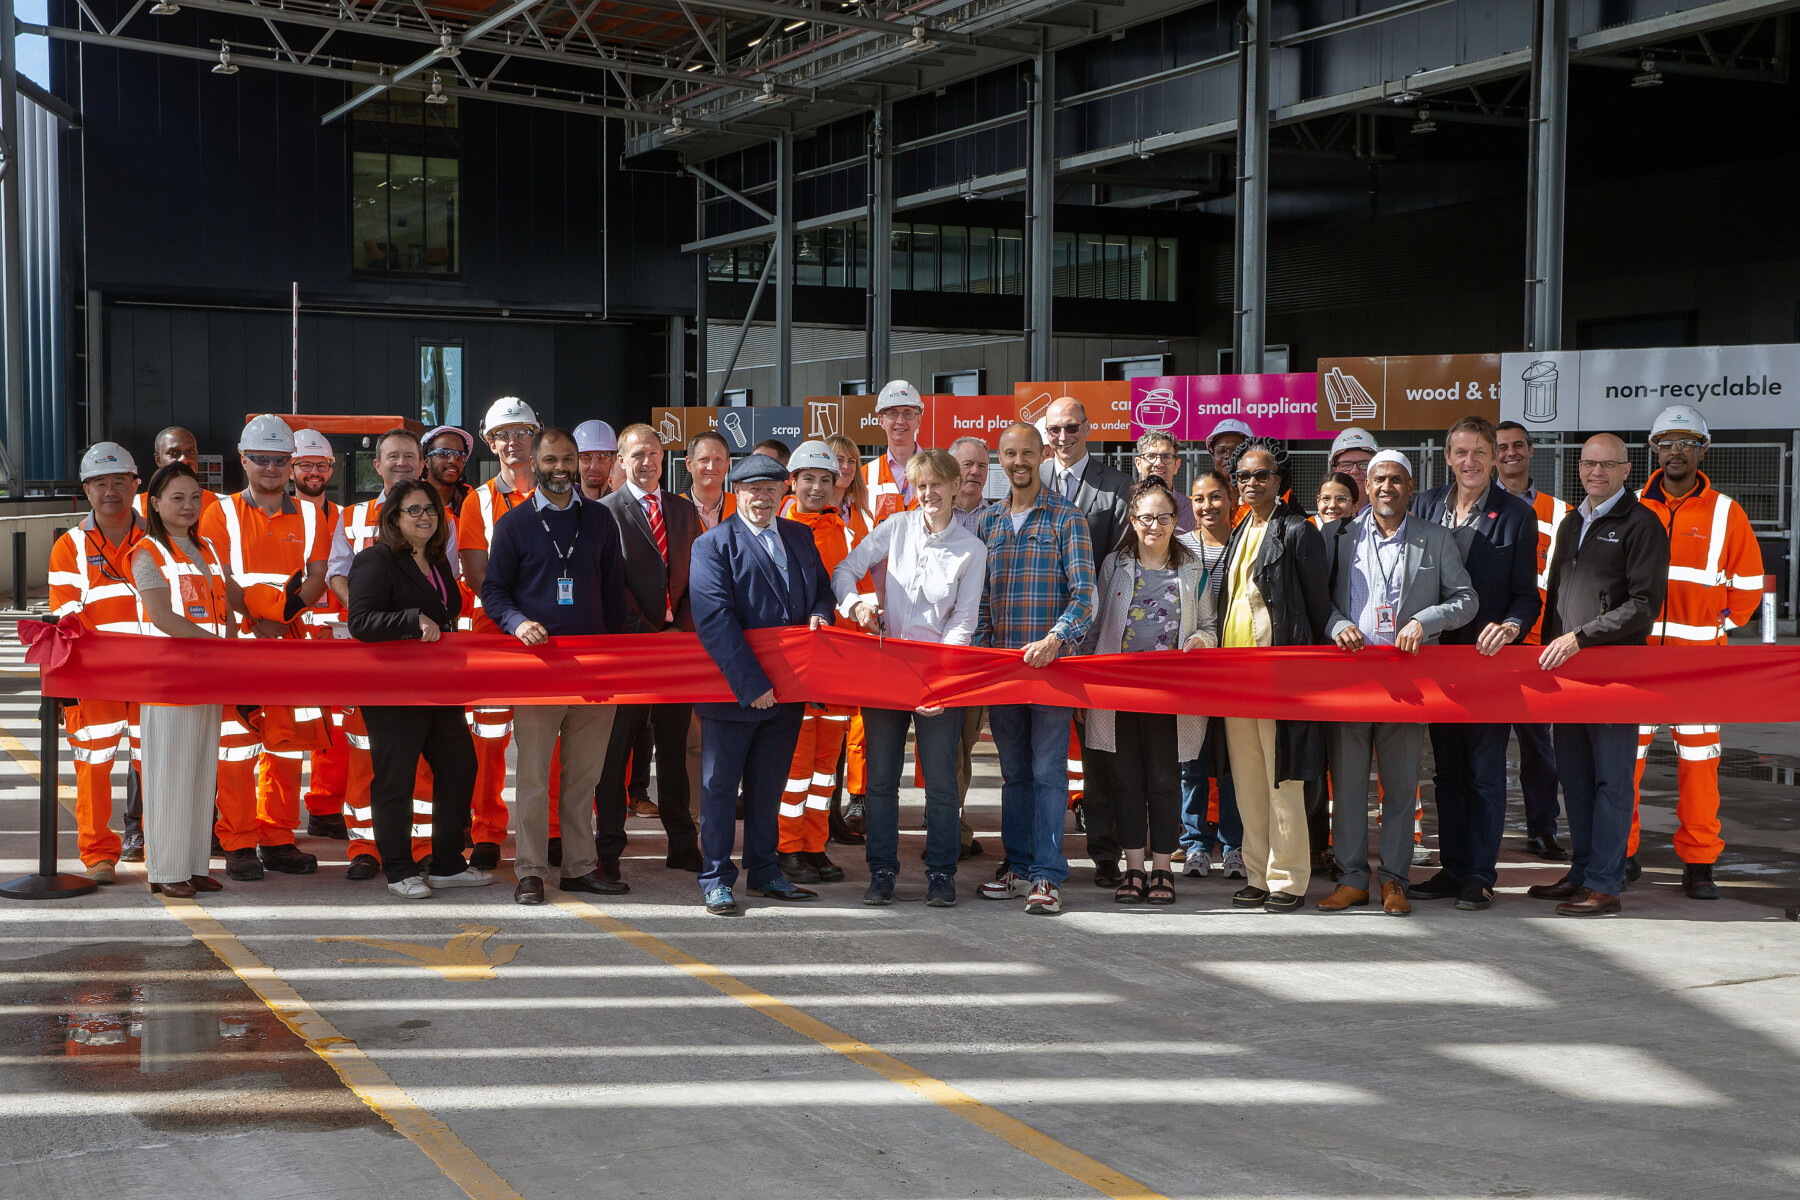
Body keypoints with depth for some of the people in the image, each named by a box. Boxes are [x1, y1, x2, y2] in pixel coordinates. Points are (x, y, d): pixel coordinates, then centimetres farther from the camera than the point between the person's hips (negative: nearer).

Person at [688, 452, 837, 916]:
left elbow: (822, 585, 21)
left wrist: (819, 614, -6)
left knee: (769, 785, 16)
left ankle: (764, 872, 28)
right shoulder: (713, 544, -10)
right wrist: (751, 684, -24)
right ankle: (716, 879, 14)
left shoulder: (800, 537, 10)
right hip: (733, 691, -6)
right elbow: (715, 620, -18)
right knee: (720, 786, 5)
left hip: (786, 688, 6)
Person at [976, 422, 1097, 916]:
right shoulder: (988, 521, 13)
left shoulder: (1067, 518, -1)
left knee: (1048, 770, -5)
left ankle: (1048, 875, -2)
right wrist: (981, 647, 1)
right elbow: (979, 593, 14)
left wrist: (1054, 640, -24)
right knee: (1014, 771, 12)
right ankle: (1017, 865, 20)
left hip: (1052, 660, -5)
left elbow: (1083, 592, -9)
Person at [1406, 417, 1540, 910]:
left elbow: (1526, 594, -2)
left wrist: (1509, 627, -21)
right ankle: (1451, 867, 19)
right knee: (1447, 767, 10)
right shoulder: (1425, 505, 8)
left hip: (1489, 657, -4)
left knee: (1485, 768, -1)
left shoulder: (1516, 515, -2)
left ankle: (1480, 875, 5)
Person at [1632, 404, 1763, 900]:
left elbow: (1747, 584, 13)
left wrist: (1719, 625, 8)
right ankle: (1620, 854, 10)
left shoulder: (1726, 513, 3)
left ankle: (1699, 863, 9)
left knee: (1698, 760, 1)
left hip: (1698, 655, -1)